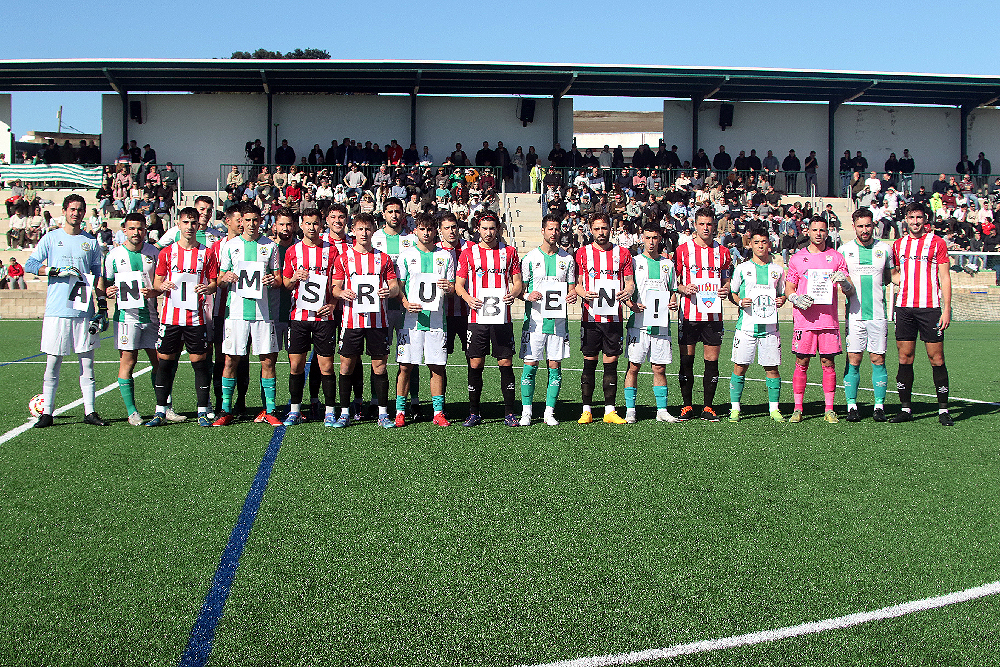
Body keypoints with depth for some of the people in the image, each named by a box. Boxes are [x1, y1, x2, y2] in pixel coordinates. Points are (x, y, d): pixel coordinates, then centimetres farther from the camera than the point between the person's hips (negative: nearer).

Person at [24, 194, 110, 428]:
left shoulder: (91, 242, 12)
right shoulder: (51, 238, 6)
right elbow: (30, 264, 1)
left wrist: (102, 304, 9)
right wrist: (57, 271, -12)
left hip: (84, 310, 2)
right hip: (57, 310, -2)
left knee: (87, 361, 4)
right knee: (53, 362, 0)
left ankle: (89, 411, 9)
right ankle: (47, 412, 8)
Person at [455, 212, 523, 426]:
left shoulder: (509, 252, 9)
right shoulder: (468, 253, 7)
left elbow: (517, 281, 11)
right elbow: (458, 284, 7)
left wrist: (513, 293, -12)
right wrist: (468, 298, -13)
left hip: (502, 317, 0)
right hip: (477, 316, 0)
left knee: (506, 363, 0)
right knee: (475, 364, 1)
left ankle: (509, 413, 8)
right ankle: (474, 413, 11)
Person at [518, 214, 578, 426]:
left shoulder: (567, 259, 10)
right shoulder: (530, 258, 3)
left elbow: (571, 288, 14)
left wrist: (572, 296, -9)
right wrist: (528, 296, -15)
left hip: (558, 320, 2)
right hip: (535, 320, -2)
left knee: (555, 366, 2)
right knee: (530, 365, -2)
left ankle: (549, 412, 11)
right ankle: (526, 412, 7)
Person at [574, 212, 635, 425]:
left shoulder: (622, 253, 9)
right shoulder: (583, 253, 7)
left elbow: (629, 281, 9)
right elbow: (576, 283, 7)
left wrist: (628, 290, -14)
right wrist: (583, 293, -15)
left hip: (614, 317, 1)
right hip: (590, 317, -1)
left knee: (611, 362, 2)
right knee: (589, 362, 1)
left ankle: (610, 410, 7)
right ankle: (586, 411, 7)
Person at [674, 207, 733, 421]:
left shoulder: (722, 251, 11)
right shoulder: (683, 249, 4)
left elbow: (726, 281, 18)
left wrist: (726, 290, -4)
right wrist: (684, 289, -14)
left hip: (713, 313, 2)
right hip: (689, 313, -2)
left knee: (712, 360, 2)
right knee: (686, 359, 1)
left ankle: (708, 407, 10)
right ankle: (687, 406, 11)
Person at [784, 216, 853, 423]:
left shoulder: (836, 257, 9)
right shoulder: (797, 258, 9)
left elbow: (850, 290, 8)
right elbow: (788, 288, 11)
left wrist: (843, 282, -15)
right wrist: (796, 298, -10)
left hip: (829, 319, 0)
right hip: (804, 319, 0)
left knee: (828, 363, 1)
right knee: (801, 363, 0)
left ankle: (829, 410, 6)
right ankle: (797, 409, 6)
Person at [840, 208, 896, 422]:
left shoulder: (885, 249, 8)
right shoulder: (845, 250, 5)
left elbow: (891, 276, 20)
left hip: (878, 314, 1)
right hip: (854, 314, -1)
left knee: (878, 360, 1)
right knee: (853, 360, -2)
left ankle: (879, 406, 7)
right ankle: (851, 405, 5)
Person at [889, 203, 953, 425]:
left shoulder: (937, 242, 3)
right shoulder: (898, 244, 13)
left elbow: (945, 278, 0)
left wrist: (946, 309, -7)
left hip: (930, 307, -3)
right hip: (904, 307, 3)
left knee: (936, 358, -3)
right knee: (905, 358, 3)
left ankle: (943, 409, 4)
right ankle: (905, 408, 9)